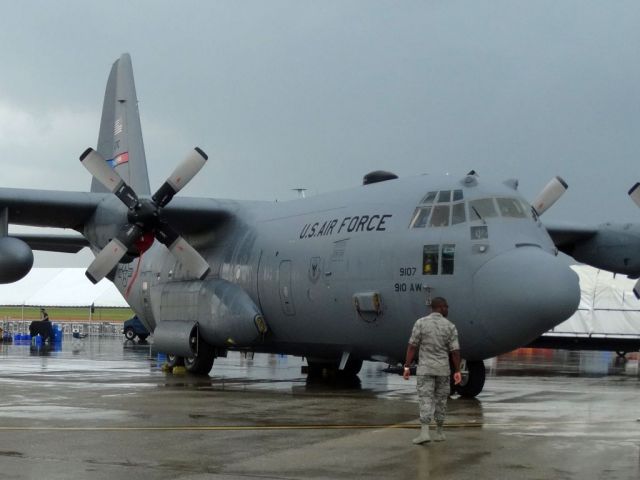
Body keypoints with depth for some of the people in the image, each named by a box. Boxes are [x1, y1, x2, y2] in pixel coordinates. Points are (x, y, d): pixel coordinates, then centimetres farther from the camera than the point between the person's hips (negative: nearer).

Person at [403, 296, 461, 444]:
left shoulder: (420, 323, -7)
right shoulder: (450, 326, -4)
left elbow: (412, 346, -8)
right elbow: (455, 351, -4)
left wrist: (407, 367, -5)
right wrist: (457, 371, 2)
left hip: (425, 368, -1)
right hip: (443, 369, 1)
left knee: (425, 400, -4)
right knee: (440, 400, 14)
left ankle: (424, 432, -17)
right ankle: (439, 432, 19)